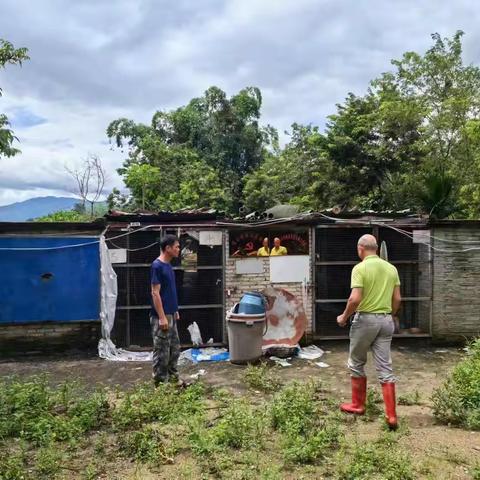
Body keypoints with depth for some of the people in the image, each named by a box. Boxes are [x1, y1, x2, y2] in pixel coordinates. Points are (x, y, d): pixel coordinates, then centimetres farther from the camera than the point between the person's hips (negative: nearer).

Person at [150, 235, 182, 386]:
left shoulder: (168, 266, 11)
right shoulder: (157, 266, -17)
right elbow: (155, 293, -19)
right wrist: (162, 317, -21)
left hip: (171, 314, 10)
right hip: (161, 316, -10)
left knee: (175, 348, 16)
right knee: (162, 351, 0)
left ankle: (173, 378, 27)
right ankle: (160, 383, 11)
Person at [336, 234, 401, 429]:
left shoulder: (360, 268, -12)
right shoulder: (391, 268, 6)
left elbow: (355, 299, -20)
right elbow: (397, 299, 8)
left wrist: (344, 316, -4)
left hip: (365, 319, -5)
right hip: (386, 320, 5)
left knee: (356, 363, 14)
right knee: (385, 368, 7)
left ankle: (358, 405, 26)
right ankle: (391, 416, 5)